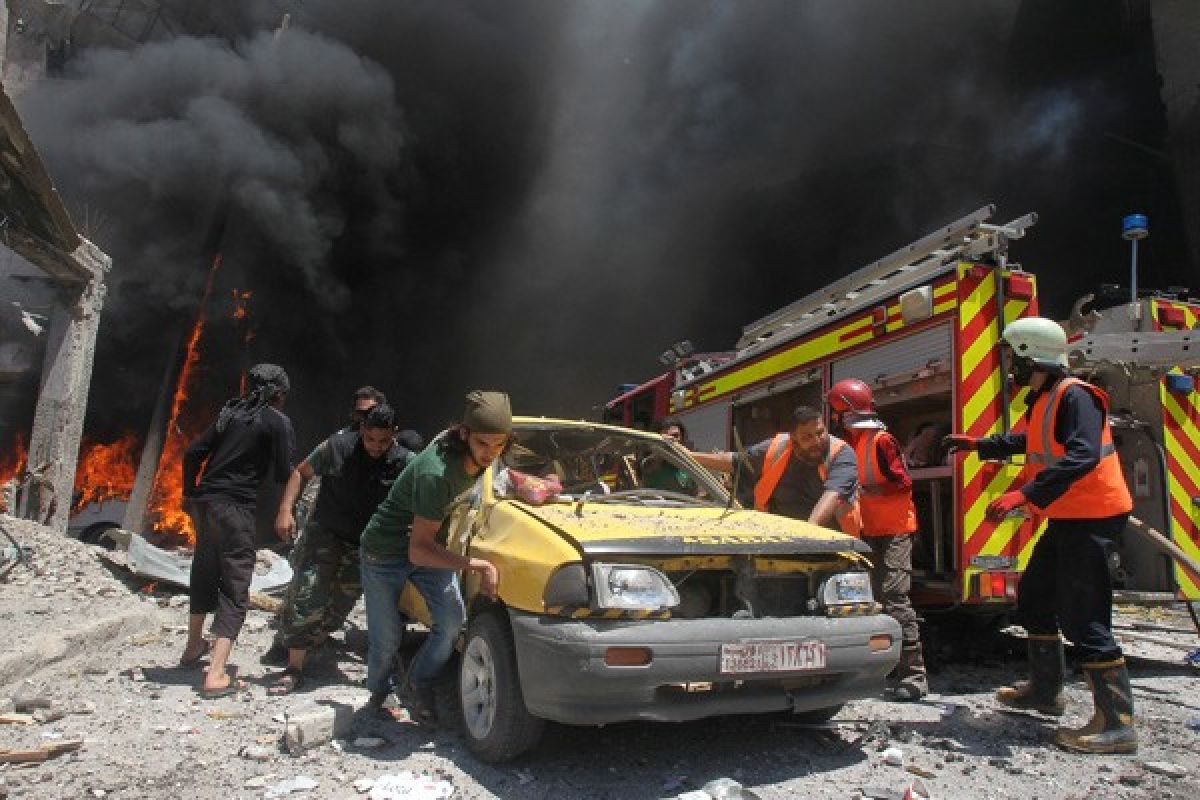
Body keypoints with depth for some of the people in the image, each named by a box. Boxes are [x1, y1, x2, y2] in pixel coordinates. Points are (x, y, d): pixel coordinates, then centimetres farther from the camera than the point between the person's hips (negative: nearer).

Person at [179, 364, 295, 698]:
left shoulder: (231, 412, 13)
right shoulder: (278, 422, -4)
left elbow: (194, 452, 11)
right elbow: (282, 474, -8)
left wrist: (189, 492, 21)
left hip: (204, 501, 7)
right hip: (236, 507, -7)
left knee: (204, 573, 24)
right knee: (235, 588, -2)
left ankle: (194, 647, 42)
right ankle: (216, 675, -10)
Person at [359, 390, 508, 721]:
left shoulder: (474, 456, -15)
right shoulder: (436, 474, -39)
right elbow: (418, 550, -35)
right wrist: (477, 565, -39)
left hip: (427, 547, 6)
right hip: (385, 552, -6)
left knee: (452, 621, -9)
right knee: (386, 638, 3)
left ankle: (418, 685, 14)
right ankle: (378, 694, 33)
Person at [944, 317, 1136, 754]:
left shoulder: (1074, 395, -18)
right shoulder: (1044, 399, 13)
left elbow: (1083, 455, -32)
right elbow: (1030, 443, 32)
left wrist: (1026, 494, -38)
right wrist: (979, 444, 39)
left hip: (1090, 519, -11)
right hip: (1067, 519, 11)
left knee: (1082, 618, -11)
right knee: (1034, 598, 18)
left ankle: (1116, 724, -4)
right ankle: (1045, 690, 31)